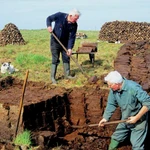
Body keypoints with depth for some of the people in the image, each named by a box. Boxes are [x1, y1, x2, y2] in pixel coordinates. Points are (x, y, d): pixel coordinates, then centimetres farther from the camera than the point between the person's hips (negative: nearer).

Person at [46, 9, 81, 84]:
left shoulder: (74, 25, -12)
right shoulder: (60, 15, -19)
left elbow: (72, 37, -12)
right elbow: (49, 18, -6)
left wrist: (70, 48, -20)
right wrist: (49, 26, -25)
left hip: (65, 43, 4)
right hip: (55, 41, -3)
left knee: (66, 58, 9)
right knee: (55, 59, -2)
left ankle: (67, 74, 23)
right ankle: (53, 77, 5)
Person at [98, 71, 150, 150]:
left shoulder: (133, 88, -31)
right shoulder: (113, 90, -10)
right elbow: (111, 104, 2)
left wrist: (136, 118, -26)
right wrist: (105, 118, -6)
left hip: (139, 121, -6)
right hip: (125, 120, 7)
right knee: (116, 137, 18)